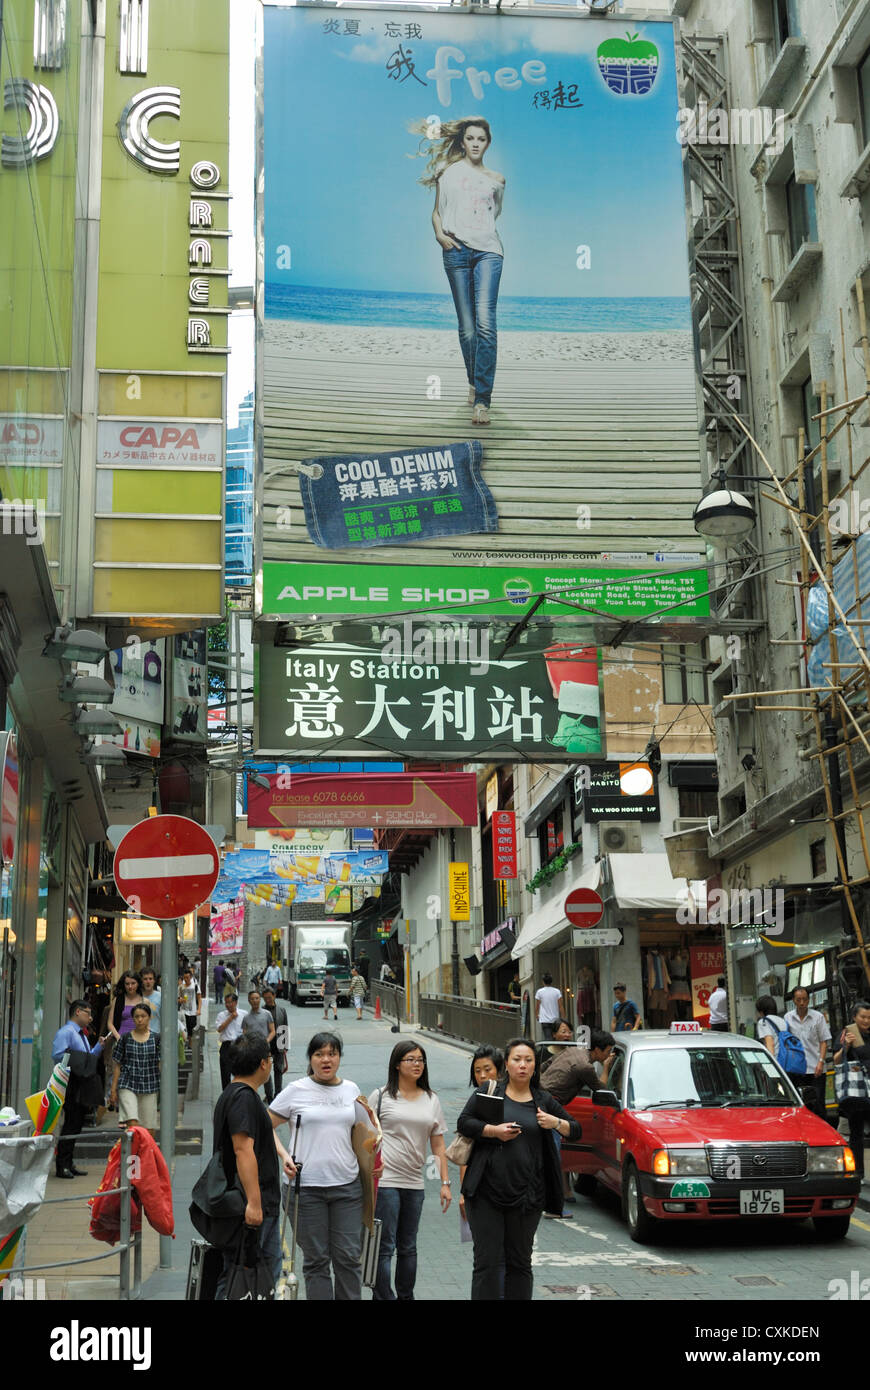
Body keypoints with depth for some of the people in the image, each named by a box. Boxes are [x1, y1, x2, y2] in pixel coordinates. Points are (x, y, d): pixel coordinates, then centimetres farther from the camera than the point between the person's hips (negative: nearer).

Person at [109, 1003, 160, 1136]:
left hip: (149, 1087, 1)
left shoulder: (156, 1039, 3)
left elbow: (161, 1064, 2)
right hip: (127, 1085, -1)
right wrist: (113, 1090, 4)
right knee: (132, 1123, -17)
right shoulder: (125, 1038, 3)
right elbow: (118, 1066, 6)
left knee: (149, 1128, 3)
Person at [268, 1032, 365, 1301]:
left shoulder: (351, 1090, 10)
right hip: (307, 1185, -3)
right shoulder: (296, 1091, -1)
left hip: (347, 1184, 3)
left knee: (349, 1256, 4)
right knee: (316, 1259, 5)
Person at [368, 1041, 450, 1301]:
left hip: (414, 1183, 5)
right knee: (385, 1246, -6)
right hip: (385, 1181, -4)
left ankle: (406, 1297, 25)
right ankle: (383, 1297, -2)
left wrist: (445, 1182, 8)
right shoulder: (381, 1096, 1)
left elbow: (438, 1145, 14)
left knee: (408, 1247, 14)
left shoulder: (431, 1100, 12)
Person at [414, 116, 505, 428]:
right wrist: (440, 234, -3)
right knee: (467, 327, -2)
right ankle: (473, 382, 23)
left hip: (487, 249, 0)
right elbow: (437, 211, 14)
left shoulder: (496, 179, 18)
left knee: (485, 322, -18)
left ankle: (482, 400, -22)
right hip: (456, 249, 0)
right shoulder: (449, 172, 13)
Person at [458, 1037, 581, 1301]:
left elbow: (576, 1131, 13)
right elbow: (463, 1123, 0)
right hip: (487, 1191, -2)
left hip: (526, 1195, 2)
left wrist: (557, 1123, -7)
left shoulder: (543, 1101, 11)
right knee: (487, 1262, -2)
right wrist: (494, 1131, -13)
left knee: (520, 1262, 10)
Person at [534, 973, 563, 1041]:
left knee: (548, 1038, -9)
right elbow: (560, 1006, 0)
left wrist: (536, 1015, 19)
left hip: (544, 1019, -2)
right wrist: (561, 1017, 7)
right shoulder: (557, 991, 1)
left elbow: (537, 1006, 3)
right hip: (555, 1020, 2)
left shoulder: (540, 992, -2)